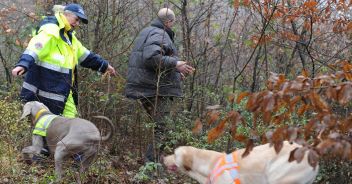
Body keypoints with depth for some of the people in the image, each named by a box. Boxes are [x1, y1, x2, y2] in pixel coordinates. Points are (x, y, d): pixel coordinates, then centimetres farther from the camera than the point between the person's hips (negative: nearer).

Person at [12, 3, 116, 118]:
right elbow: (35, 48, -30)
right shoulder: (50, 30, -13)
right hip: (45, 89, -10)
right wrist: (23, 64, -46)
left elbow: (85, 56, 31)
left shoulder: (69, 36, 19)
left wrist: (104, 65, 37)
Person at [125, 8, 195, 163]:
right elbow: (151, 57, -27)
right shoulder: (159, 34, -11)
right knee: (163, 128, -9)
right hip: (156, 90, -10)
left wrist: (175, 73, 28)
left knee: (160, 127, 13)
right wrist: (175, 64, -22)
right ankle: (151, 162, -13)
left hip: (143, 87, 10)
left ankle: (152, 162, 12)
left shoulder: (147, 32, 23)